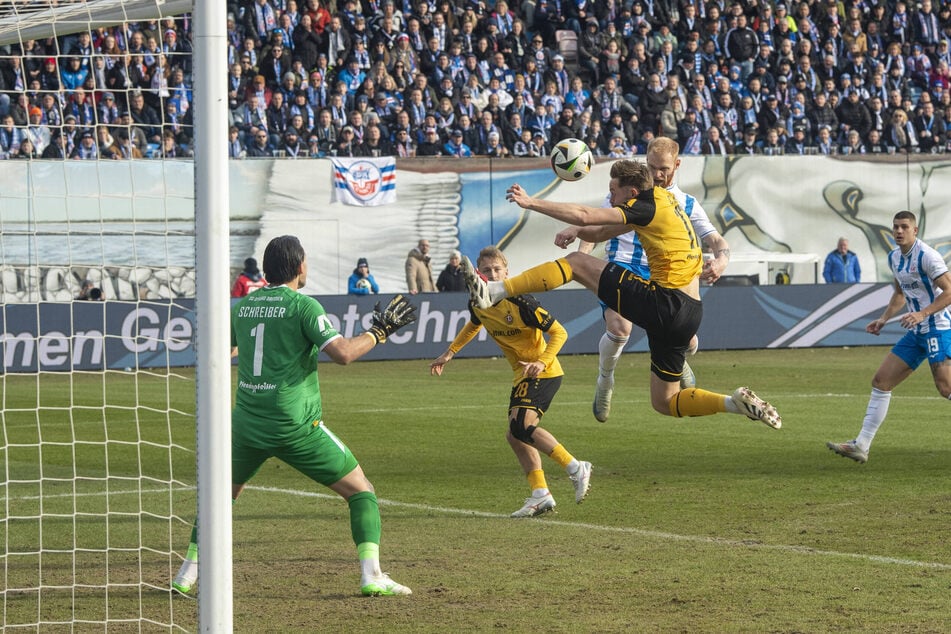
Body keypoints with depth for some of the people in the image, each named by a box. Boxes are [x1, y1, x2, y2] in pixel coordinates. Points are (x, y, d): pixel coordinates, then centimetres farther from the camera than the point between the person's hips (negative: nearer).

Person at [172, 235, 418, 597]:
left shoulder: (243, 306, 8)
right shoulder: (302, 305, -9)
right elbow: (342, 353, -18)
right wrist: (379, 332, -4)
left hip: (247, 424, 5)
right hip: (295, 427, -5)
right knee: (361, 490, 5)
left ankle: (188, 573, 19)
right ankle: (371, 575, -8)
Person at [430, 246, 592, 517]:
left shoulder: (519, 303, -22)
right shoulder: (478, 305, 0)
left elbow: (559, 332, -18)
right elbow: (473, 326, 26)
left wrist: (542, 362, -30)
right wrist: (449, 353, 25)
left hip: (543, 372, -8)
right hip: (522, 374, 8)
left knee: (521, 426, -24)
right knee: (515, 435, 7)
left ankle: (576, 468, -19)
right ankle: (540, 495, 12)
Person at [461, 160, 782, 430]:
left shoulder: (648, 206, -6)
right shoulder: (663, 201, 21)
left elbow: (585, 216, -15)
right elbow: (599, 233, 28)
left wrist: (531, 202, -10)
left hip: (661, 302, -9)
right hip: (688, 313, 9)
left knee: (576, 262, -3)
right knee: (664, 402, 18)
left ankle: (493, 291, -11)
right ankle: (738, 403, 6)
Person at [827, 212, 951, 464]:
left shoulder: (926, 256, -15)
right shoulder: (894, 258, 11)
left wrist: (922, 314, -26)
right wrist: (884, 319, 14)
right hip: (916, 332, 9)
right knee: (881, 381, 5)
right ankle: (861, 446, 7)